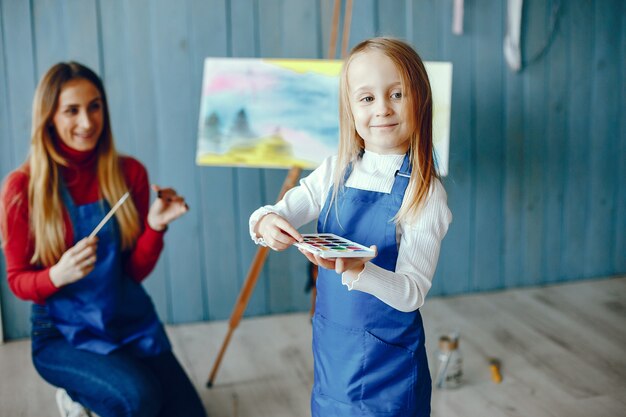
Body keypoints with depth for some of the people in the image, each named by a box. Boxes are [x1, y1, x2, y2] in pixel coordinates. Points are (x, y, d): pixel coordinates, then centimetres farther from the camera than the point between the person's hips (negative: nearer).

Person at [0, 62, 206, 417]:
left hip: (133, 324, 4)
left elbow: (136, 272, -2)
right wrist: (58, 275, -26)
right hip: (64, 334, -4)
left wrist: (156, 226, -20)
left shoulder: (129, 172, -4)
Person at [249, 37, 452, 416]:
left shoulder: (426, 192, -16)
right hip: (330, 344, 4)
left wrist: (357, 270, -37)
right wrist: (265, 223, -29)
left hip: (389, 356, -4)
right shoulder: (335, 172, -2)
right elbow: (280, 212, -5)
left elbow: (412, 293, -19)